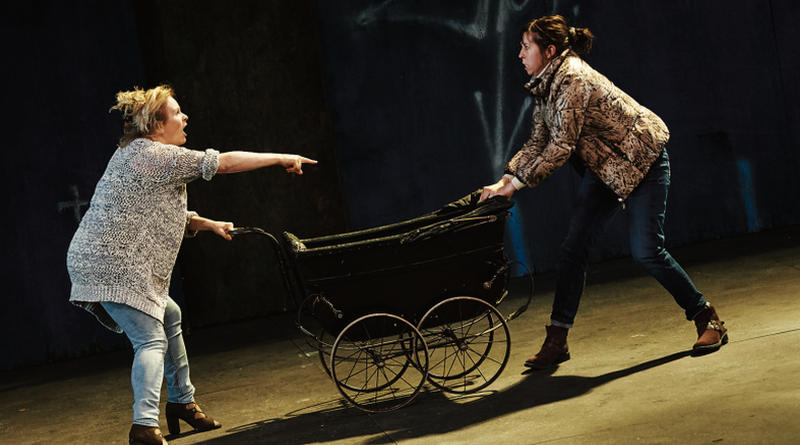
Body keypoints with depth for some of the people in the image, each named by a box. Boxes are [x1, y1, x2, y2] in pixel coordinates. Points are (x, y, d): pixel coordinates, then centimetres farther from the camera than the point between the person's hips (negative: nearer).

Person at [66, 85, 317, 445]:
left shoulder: (135, 154, 19)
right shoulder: (157, 156, -14)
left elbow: (158, 211, 27)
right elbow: (225, 162, -14)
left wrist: (207, 224, 18)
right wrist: (281, 159, -5)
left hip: (99, 260, 11)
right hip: (112, 264, -11)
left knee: (169, 316, 21)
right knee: (151, 341, -13)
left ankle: (181, 403, 29)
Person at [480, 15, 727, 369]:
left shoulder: (572, 78, -24)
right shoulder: (544, 87, 5)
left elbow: (561, 146, -27)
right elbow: (537, 143, 8)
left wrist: (517, 184, -25)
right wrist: (506, 178, -5)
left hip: (642, 159, -9)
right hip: (604, 167, 9)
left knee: (646, 250, -14)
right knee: (573, 248, -1)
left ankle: (707, 318, 5)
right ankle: (557, 340, 2)